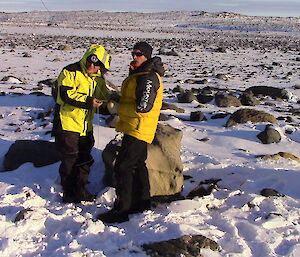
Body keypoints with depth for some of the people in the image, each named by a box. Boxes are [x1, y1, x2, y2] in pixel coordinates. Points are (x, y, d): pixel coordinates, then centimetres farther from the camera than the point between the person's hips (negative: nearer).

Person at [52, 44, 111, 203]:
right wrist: (88, 102, -25)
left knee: (84, 159, 15)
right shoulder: (70, 72, -12)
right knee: (69, 159, -1)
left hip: (86, 125, 7)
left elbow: (103, 97, 20)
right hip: (68, 123, -7)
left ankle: (80, 190, 29)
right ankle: (68, 193, 14)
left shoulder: (97, 78, 11)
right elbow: (66, 94, -22)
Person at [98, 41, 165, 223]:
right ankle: (142, 201, 30)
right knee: (138, 164, 18)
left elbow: (142, 107, -23)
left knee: (123, 167, -9)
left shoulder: (148, 78, -18)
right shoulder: (139, 75, 16)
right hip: (137, 130, 11)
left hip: (138, 130, -11)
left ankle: (121, 210, -4)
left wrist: (117, 108, -11)